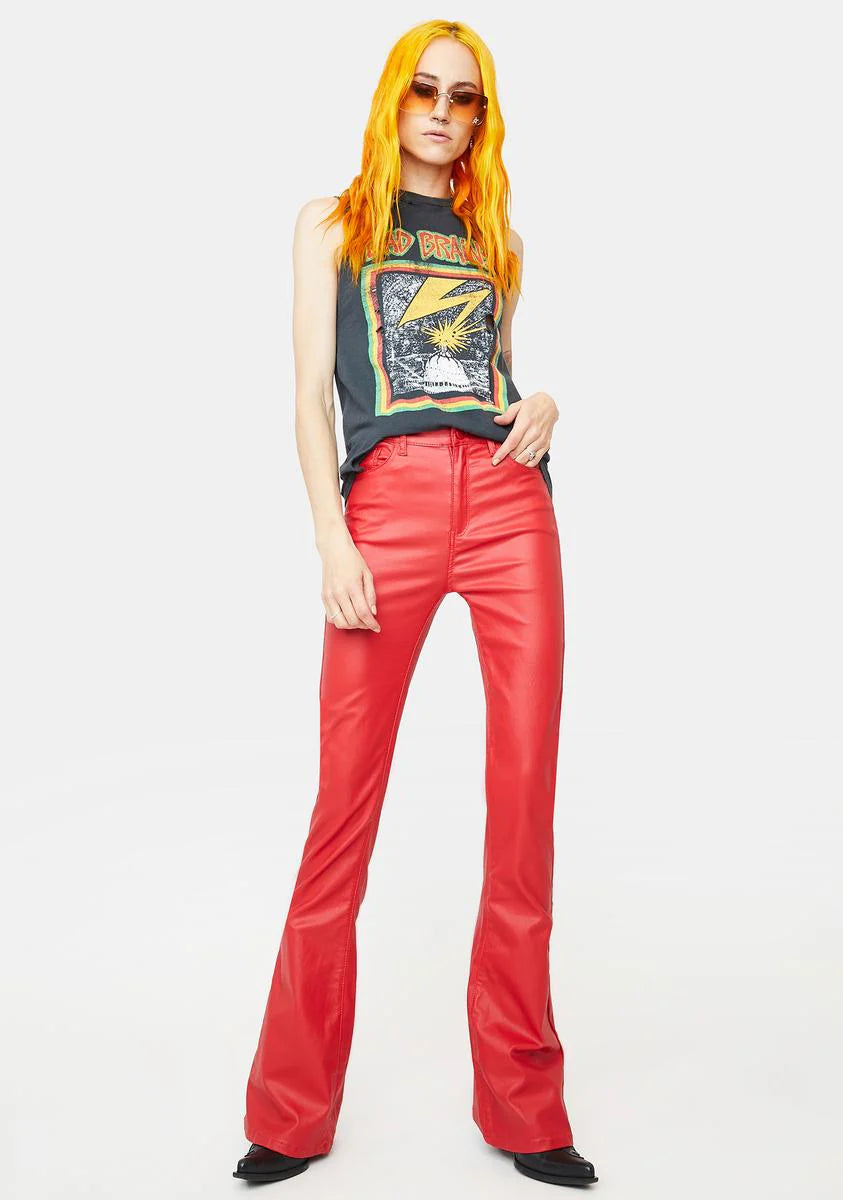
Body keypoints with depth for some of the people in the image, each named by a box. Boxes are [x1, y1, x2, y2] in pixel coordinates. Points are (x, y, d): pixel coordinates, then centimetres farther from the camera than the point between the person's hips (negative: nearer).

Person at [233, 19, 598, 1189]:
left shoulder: (498, 238, 24)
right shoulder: (332, 223, 16)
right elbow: (311, 392, 6)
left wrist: (544, 404, 4)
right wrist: (333, 541, -7)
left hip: (509, 500, 3)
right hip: (388, 501, -3)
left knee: (526, 795, -1)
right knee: (346, 798, -5)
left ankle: (523, 1106, 11)